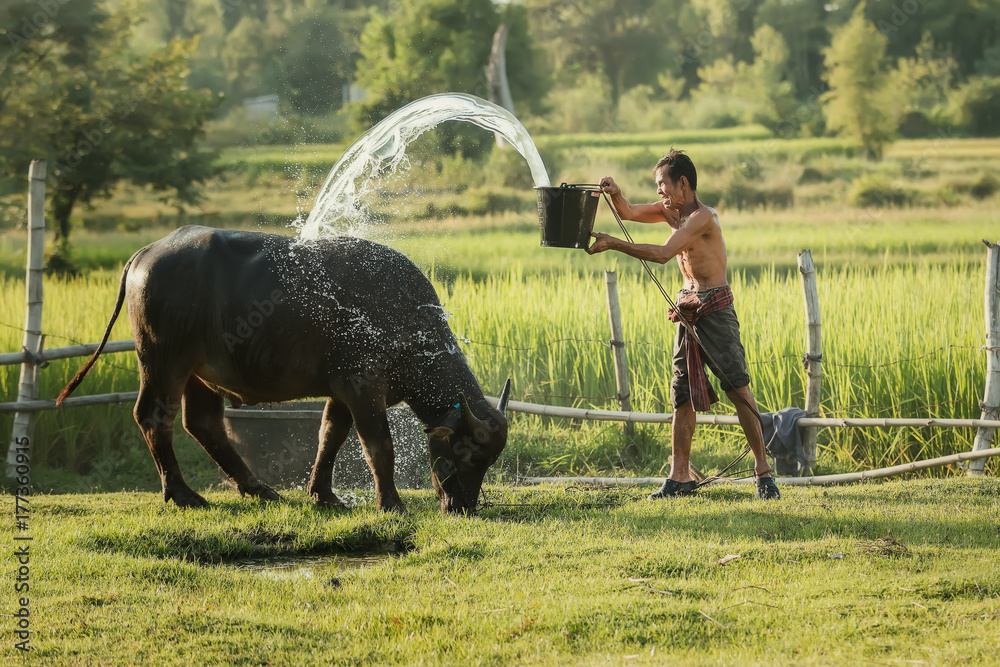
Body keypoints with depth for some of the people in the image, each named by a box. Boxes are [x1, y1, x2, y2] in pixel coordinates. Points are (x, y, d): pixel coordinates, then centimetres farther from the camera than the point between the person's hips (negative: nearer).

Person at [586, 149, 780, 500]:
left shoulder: (703, 217, -18)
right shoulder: (672, 211, 10)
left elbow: (662, 253, -26)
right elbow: (629, 213, 12)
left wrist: (613, 243, -26)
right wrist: (615, 194, -11)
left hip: (715, 309, -8)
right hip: (688, 310, 8)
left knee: (738, 389, -9)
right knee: (683, 394, 5)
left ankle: (763, 470, -6)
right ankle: (680, 476, 6)